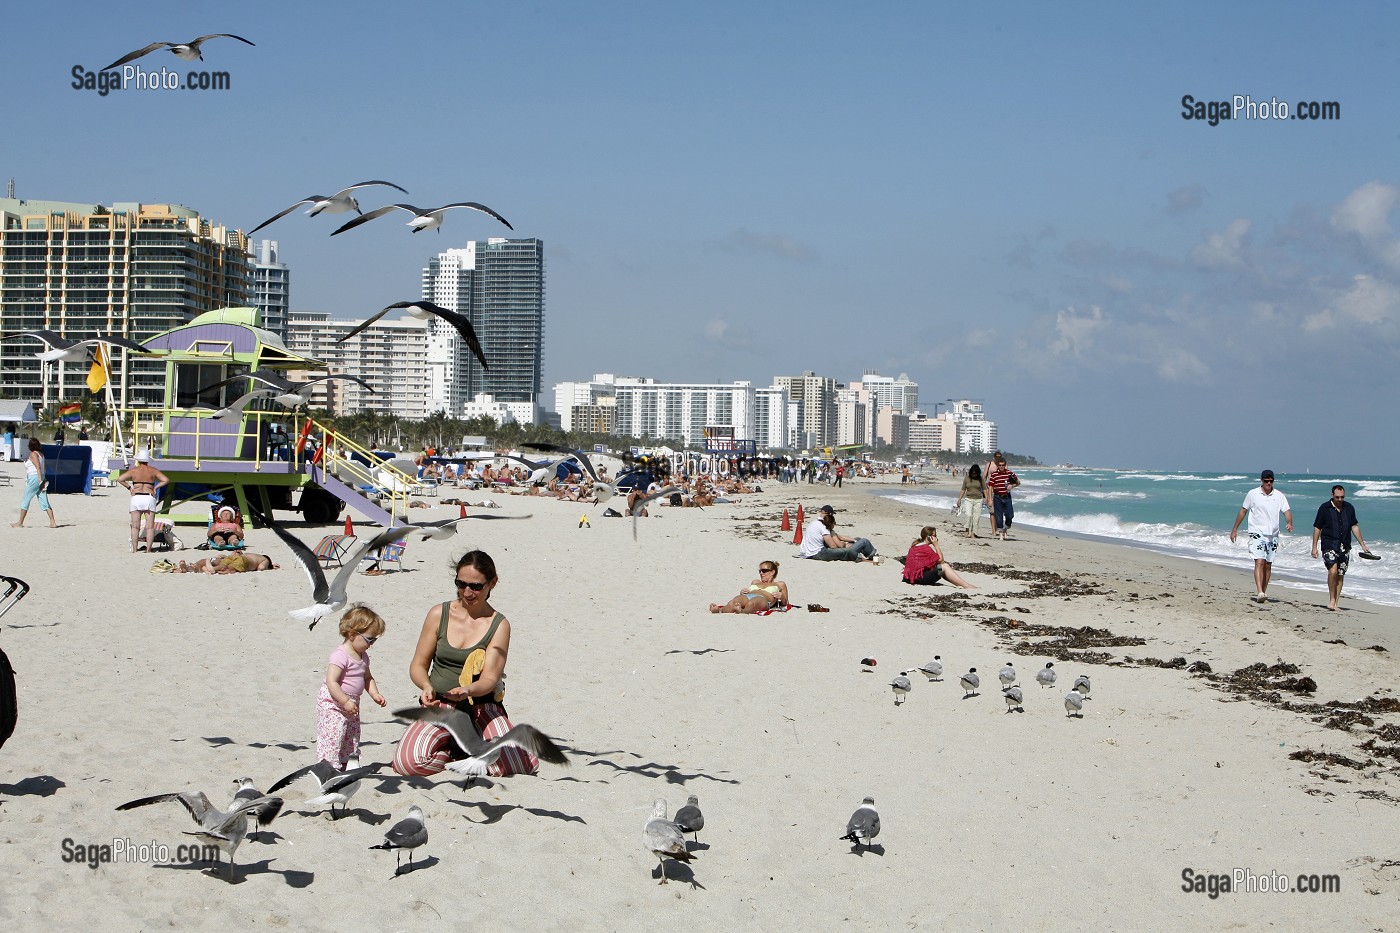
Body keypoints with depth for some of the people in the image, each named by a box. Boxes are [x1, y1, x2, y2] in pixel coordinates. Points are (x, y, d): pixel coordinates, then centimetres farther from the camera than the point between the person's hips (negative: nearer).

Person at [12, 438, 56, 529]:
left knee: (25, 501, 3)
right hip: (41, 478, 8)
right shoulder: (41, 454, 13)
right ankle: (52, 522, -3)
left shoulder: (33, 454, -11)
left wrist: (40, 480, -23)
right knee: (44, 502, 4)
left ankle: (20, 523, 9)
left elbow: (38, 467, -19)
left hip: (34, 478, -8)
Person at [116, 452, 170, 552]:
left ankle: (134, 550, 0)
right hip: (149, 498, 0)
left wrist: (129, 487, 4)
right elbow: (166, 480, -1)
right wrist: (156, 487, 4)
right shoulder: (153, 470, 5)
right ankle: (148, 549, -4)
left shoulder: (134, 470, 3)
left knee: (135, 527, 4)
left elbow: (119, 479, -3)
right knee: (150, 527, 1)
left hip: (136, 498, 0)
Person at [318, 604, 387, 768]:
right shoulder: (340, 656, -21)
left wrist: (375, 694, 7)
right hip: (333, 705, -9)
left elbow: (367, 677, 22)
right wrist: (345, 701, -27)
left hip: (351, 705, 9)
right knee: (332, 737, -11)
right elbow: (331, 682, -26)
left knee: (351, 739, 15)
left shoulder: (363, 656, 8)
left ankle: (346, 765, 25)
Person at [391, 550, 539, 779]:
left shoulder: (499, 625, -2)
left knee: (520, 765, -24)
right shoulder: (439, 614, 2)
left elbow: (489, 679, -10)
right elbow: (418, 665, 4)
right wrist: (427, 686, -19)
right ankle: (456, 751, 6)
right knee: (408, 763, -27)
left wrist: (467, 690, -33)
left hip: (481, 707, -1)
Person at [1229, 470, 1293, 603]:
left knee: (1268, 565, 8)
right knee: (1259, 562, -16)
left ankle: (1262, 592, 18)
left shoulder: (1279, 496, 5)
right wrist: (1235, 529, 10)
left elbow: (1287, 511, -3)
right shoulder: (1252, 494, 0)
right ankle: (1259, 593, -25)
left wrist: (1290, 523, -24)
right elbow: (1243, 511, 8)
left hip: (1272, 535, 3)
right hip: (1257, 533, -3)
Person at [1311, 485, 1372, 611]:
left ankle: (1335, 603, 10)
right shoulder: (1324, 508, -2)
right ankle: (1331, 600, -9)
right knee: (1333, 570, -21)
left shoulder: (1349, 508, 8)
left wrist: (1363, 545, 11)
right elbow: (1317, 528, 2)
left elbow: (1355, 526, 14)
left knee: (1340, 576, 3)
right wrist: (1314, 547, -1)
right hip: (1329, 545, -4)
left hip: (1345, 547, 4)